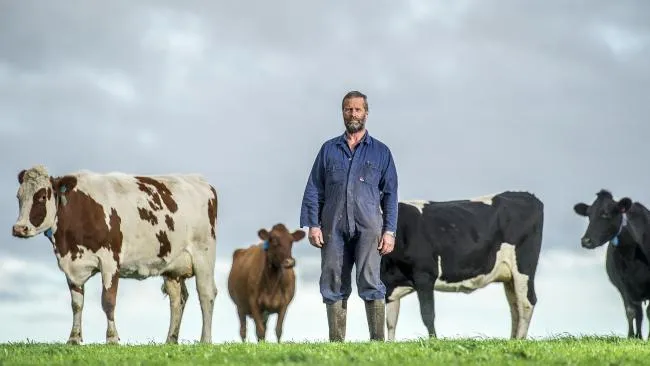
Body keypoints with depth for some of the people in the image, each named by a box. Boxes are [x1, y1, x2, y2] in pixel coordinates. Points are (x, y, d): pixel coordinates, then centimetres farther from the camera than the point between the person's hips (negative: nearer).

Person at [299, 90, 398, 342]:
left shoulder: (380, 152, 13)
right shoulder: (329, 149, 15)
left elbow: (390, 195, 10)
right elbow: (313, 189, 11)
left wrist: (389, 231, 0)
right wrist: (312, 225, -1)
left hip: (368, 227, -2)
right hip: (333, 227, 2)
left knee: (370, 282, -12)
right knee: (333, 286, 0)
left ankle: (378, 341, -13)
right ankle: (336, 343, 3)